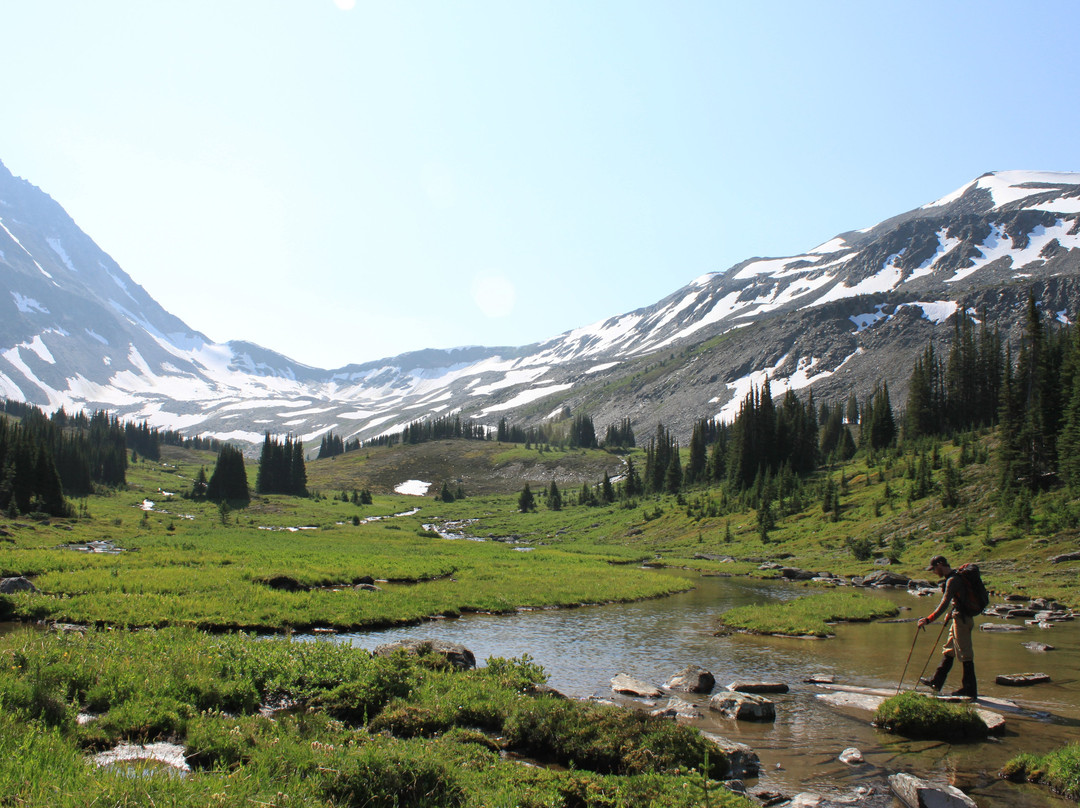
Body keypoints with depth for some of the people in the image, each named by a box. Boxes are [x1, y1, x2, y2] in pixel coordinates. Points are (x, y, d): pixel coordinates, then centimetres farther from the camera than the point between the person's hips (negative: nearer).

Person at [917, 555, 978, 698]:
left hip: (962, 620, -11)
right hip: (959, 618, 11)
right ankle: (936, 682, 26)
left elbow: (944, 603, -27)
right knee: (948, 651, 17)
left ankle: (970, 690, 3)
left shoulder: (952, 580, -20)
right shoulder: (954, 577, 12)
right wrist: (951, 614, 31)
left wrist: (929, 619, -30)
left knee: (965, 655, -4)